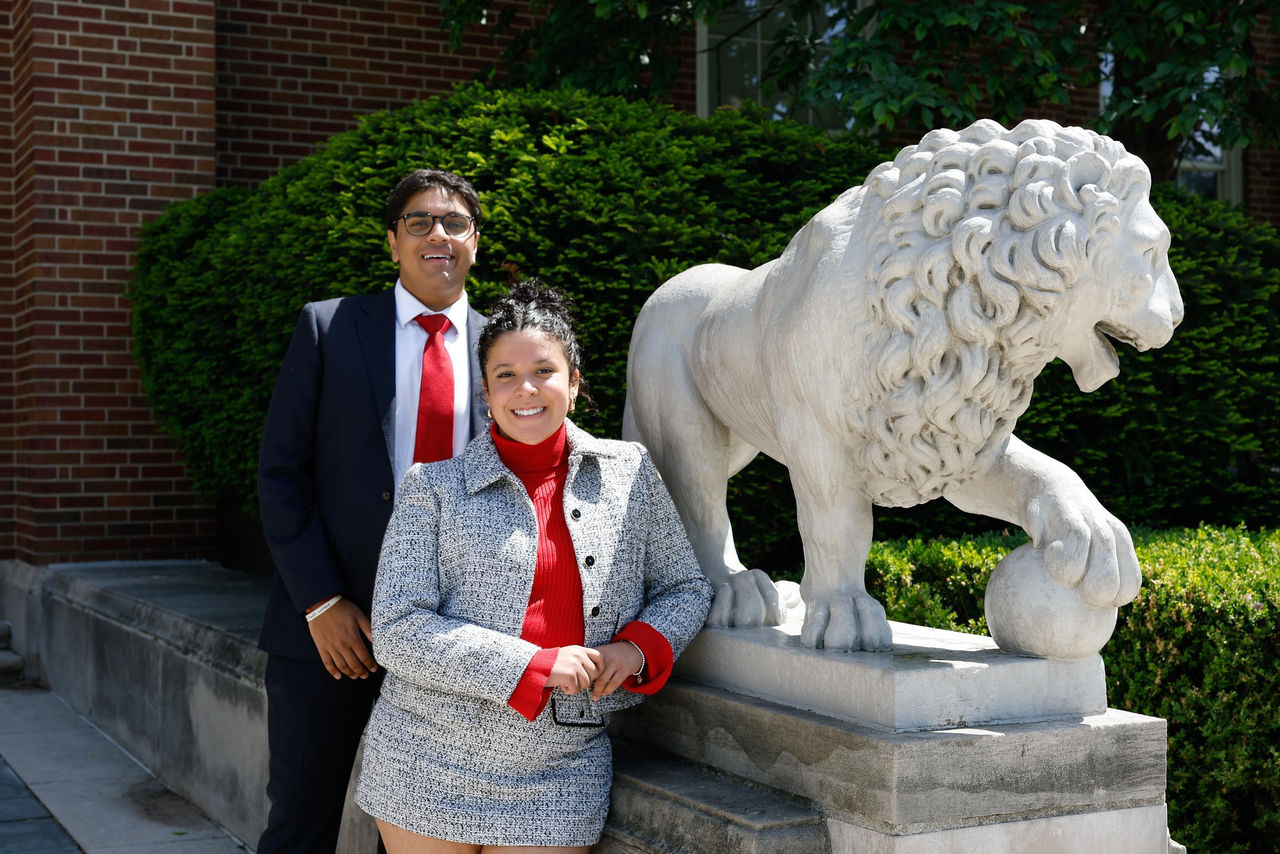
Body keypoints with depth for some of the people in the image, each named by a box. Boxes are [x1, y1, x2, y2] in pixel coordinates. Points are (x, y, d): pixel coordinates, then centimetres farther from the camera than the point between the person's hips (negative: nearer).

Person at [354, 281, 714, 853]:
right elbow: (398, 633, -10)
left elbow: (685, 589, 12)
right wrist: (536, 665, -17)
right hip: (431, 768, -1)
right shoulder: (433, 489, -3)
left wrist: (639, 646, -9)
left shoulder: (630, 473, 4)